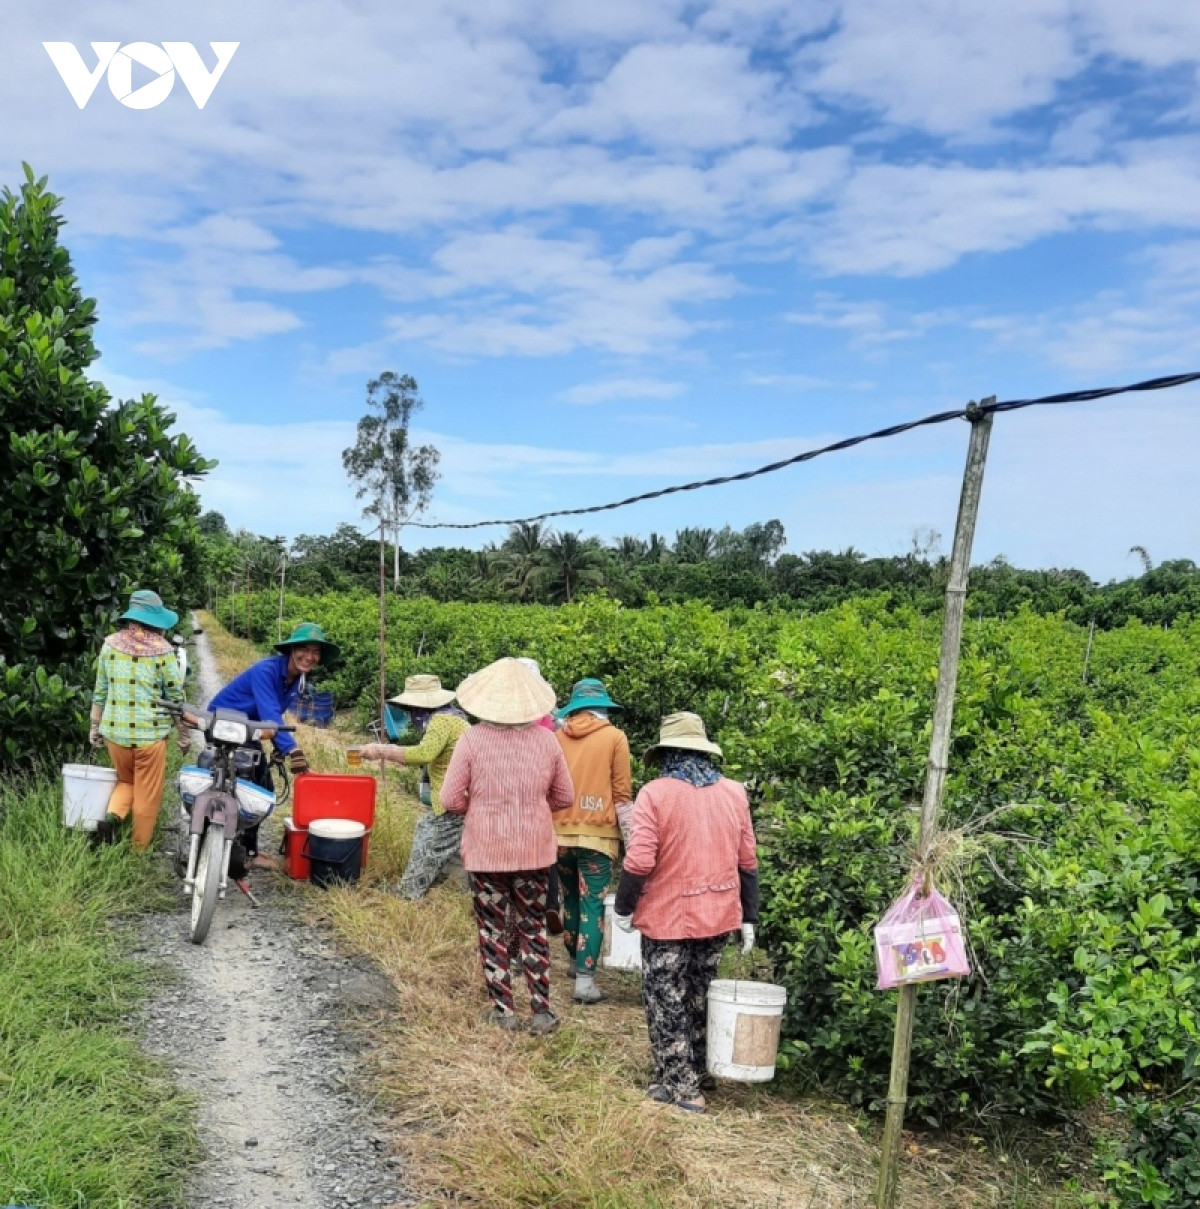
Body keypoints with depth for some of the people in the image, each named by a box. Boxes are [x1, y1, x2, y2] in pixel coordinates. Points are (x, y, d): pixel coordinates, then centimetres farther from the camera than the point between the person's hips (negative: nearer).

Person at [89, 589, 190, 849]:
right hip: (150, 733, -4)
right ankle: (140, 849, 17)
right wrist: (184, 735, 7)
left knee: (126, 780, 25)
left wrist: (95, 726, 18)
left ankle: (112, 817, 0)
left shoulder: (110, 644, 1)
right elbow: (176, 697, -4)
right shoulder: (162, 650, -9)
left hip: (115, 730, 4)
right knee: (147, 795, 11)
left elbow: (100, 691, 7)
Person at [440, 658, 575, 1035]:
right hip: (534, 851, 2)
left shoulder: (472, 739, -13)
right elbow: (564, 797, 2)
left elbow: (451, 799, -12)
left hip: (485, 851, -2)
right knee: (534, 929, 16)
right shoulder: (545, 739, -6)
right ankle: (541, 1010, 16)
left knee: (492, 930, 13)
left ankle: (502, 1009, 19)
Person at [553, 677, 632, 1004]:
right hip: (597, 833, -3)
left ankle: (577, 963, 32)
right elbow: (621, 793, -3)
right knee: (593, 905, 0)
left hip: (561, 833, 3)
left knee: (570, 900, 19)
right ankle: (585, 979, -5)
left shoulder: (558, 737, 5)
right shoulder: (615, 737, -3)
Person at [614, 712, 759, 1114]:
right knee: (697, 998, 22)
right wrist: (748, 918, 12)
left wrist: (624, 908, -4)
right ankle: (694, 1072, 35)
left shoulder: (655, 793, -13)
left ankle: (681, 1088, 14)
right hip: (718, 916, 5)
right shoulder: (734, 793, 1)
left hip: (668, 919, -5)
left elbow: (639, 862, -18)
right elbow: (747, 863, 5)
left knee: (667, 1004, 9)